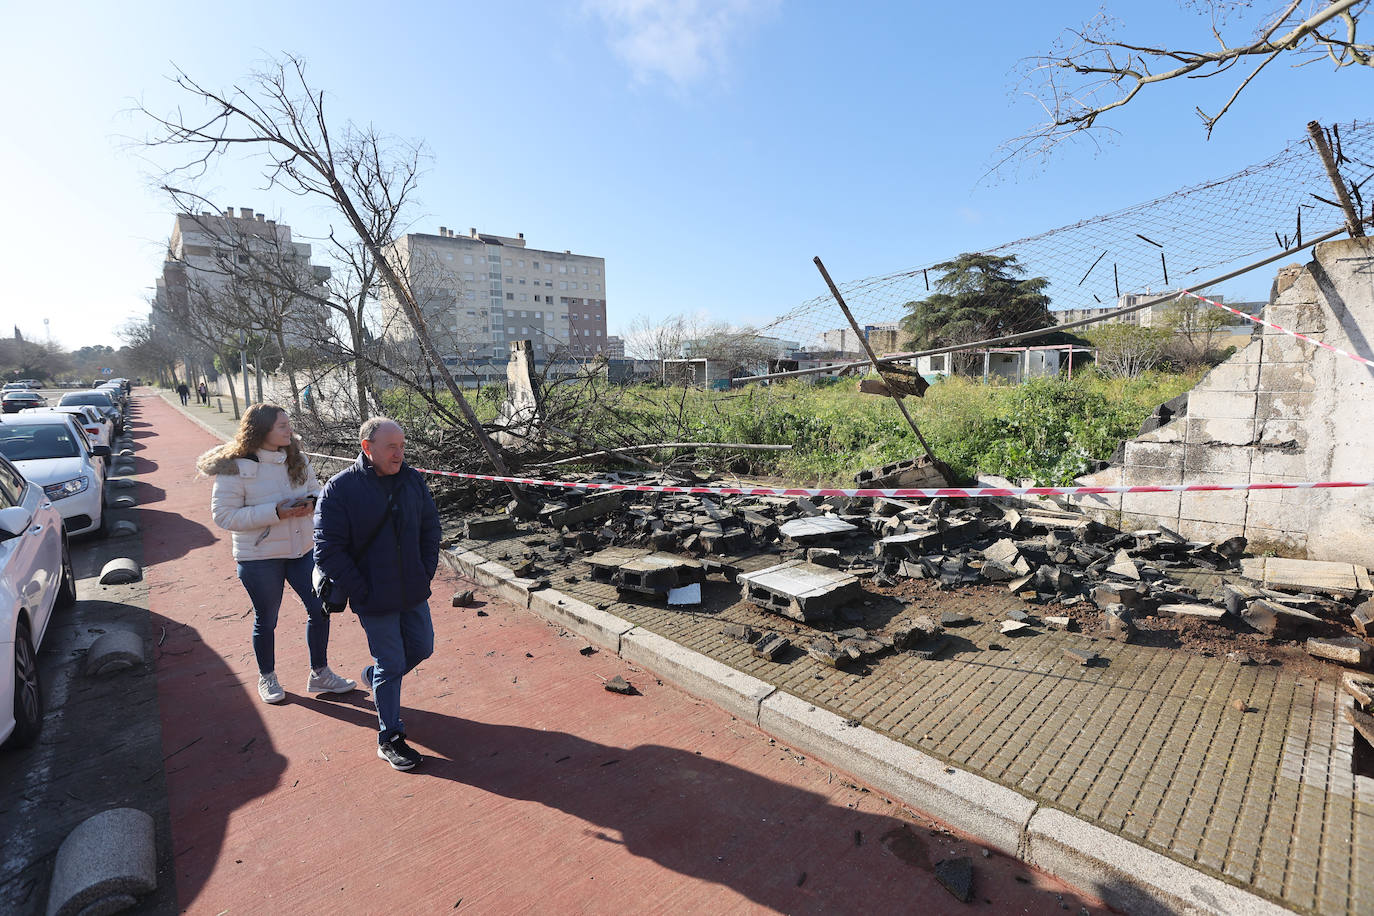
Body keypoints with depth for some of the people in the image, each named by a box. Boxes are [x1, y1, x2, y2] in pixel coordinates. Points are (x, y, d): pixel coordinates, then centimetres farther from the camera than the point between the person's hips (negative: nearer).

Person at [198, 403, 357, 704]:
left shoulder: (297, 459, 1)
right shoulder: (236, 468, -15)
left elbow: (316, 489, 12)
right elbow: (224, 515, -16)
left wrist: (311, 502, -12)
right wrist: (274, 513, -26)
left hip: (303, 548, 5)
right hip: (259, 558, -5)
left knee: (320, 608, 6)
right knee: (266, 620, 11)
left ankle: (319, 674, 23)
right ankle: (266, 678, 36)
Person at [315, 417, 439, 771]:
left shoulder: (412, 479, -1)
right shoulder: (340, 488, -15)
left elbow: (430, 527, 9)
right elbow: (328, 550, -14)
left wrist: (427, 572, 2)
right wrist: (363, 592, -15)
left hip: (414, 593, 5)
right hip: (375, 600, -5)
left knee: (422, 648, 18)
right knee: (392, 664, 4)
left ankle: (374, 675, 48)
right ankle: (389, 738, 24)